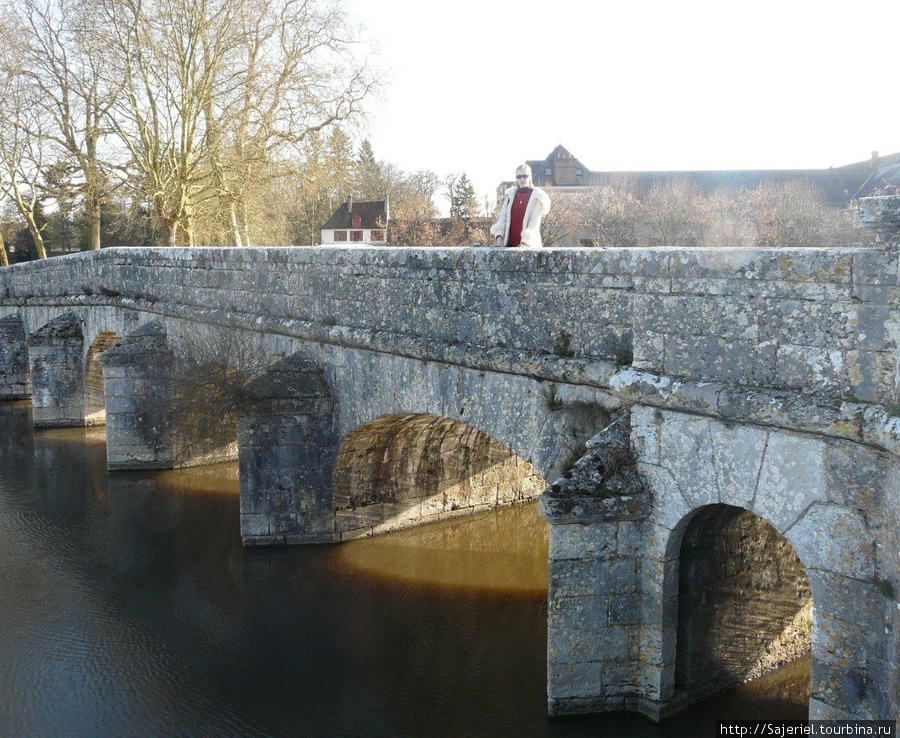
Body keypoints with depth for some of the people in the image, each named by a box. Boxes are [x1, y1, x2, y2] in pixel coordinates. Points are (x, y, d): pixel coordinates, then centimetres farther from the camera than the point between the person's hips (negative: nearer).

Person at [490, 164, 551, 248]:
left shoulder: (537, 196, 1)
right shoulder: (510, 194, 14)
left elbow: (534, 222, -9)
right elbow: (503, 216, 7)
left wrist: (525, 242, -23)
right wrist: (499, 236, -9)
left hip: (529, 245, -4)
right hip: (509, 243, 4)